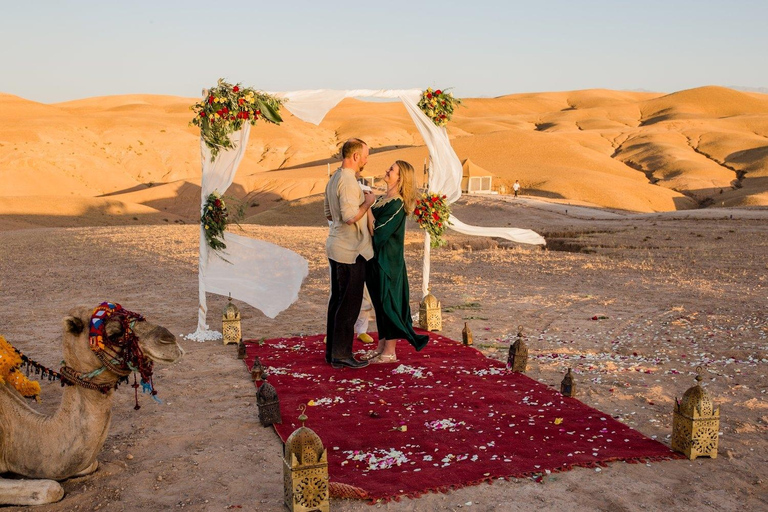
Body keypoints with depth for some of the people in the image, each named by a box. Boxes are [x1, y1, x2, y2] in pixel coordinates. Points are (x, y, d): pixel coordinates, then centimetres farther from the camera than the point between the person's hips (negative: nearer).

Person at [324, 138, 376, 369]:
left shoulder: (334, 179, 13)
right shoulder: (348, 181, -19)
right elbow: (350, 217, -26)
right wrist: (367, 202, -10)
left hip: (336, 248, 10)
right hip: (350, 252, -10)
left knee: (337, 299, 14)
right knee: (350, 302, -3)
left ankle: (332, 351, 21)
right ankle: (342, 353, 4)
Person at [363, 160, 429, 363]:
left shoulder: (396, 205, -18)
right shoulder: (383, 199, 9)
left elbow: (377, 232, -22)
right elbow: (373, 227, 12)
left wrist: (367, 207, -18)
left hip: (388, 261, -9)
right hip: (376, 258, 9)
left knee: (389, 303, 0)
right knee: (380, 303, 15)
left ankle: (390, 353, 10)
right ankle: (382, 347, 25)